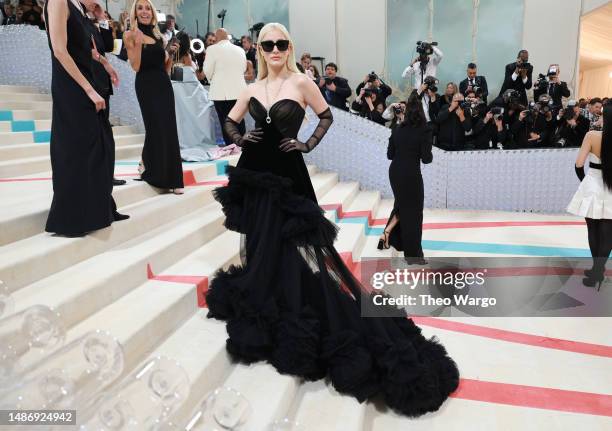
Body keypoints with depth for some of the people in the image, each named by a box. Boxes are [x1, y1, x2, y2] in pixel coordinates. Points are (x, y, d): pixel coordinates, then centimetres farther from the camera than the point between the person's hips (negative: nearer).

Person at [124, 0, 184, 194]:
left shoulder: (158, 35, 14)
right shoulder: (130, 35, -2)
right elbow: (135, 66, -12)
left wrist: (172, 53, 8)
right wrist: (137, 41, -18)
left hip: (163, 84, 5)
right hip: (146, 86, -5)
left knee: (169, 128, 1)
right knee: (156, 128, -5)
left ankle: (168, 175, 11)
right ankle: (157, 172, 15)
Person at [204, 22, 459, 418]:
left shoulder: (301, 82, -3)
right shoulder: (252, 89, 9)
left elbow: (327, 116, 5)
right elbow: (231, 121, 20)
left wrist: (308, 144, -5)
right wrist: (240, 138, 1)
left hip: (287, 172, -5)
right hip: (255, 170, 5)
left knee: (292, 243, -3)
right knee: (260, 240, 14)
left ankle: (294, 319, 10)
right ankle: (259, 310, 34)